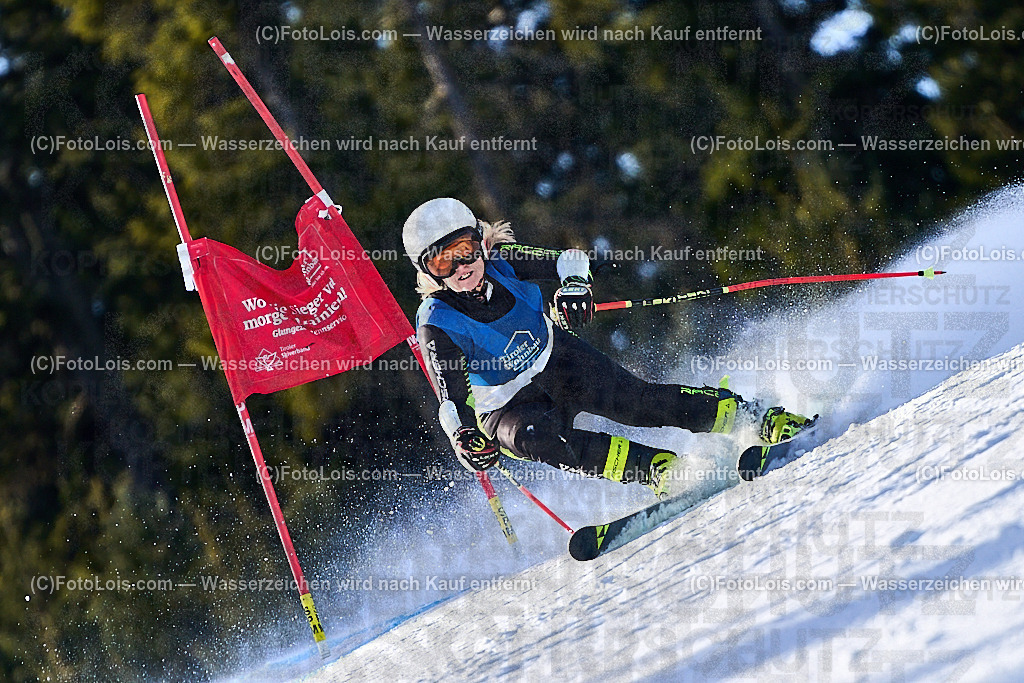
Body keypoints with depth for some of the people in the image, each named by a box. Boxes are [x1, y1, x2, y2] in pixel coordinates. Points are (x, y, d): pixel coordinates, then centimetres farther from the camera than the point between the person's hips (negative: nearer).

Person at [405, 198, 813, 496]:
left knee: (636, 401, -20)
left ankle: (757, 419, -18)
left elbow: (568, 259, -9)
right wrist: (464, 436, -46)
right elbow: (451, 398, -25)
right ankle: (655, 469, -39)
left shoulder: (501, 262, -14)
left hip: (556, 361, 2)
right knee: (534, 438, -36)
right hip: (508, 406, -2)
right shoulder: (437, 325, -22)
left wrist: (574, 284, -33)